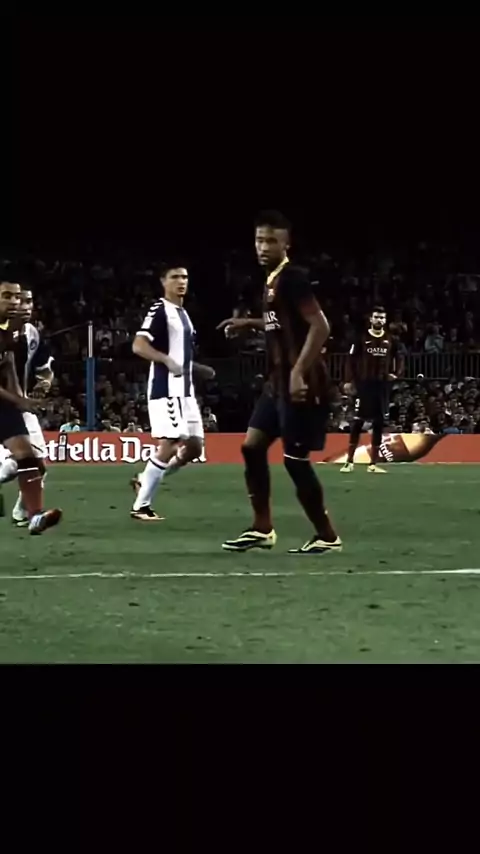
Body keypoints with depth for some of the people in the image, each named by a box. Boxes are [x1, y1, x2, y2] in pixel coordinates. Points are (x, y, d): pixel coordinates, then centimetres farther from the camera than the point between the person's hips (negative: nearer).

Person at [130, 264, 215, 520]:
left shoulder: (183, 314, 19)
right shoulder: (159, 310, -10)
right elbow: (138, 346, -20)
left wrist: (198, 368, 20)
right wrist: (167, 361, -30)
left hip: (184, 390, 9)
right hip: (166, 389, -9)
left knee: (194, 446, 8)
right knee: (169, 445, -13)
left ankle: (144, 480, 19)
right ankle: (141, 506, -7)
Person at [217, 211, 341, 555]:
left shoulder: (293, 278, -15)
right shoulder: (273, 280, 14)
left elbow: (320, 326, -23)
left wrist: (299, 373, -28)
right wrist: (249, 323, 27)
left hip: (301, 384, -10)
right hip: (279, 382, 10)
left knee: (295, 459, -5)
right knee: (252, 446, 11)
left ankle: (327, 536, 6)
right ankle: (263, 528, 18)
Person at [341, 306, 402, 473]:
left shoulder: (390, 340, 8)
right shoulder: (362, 339, -2)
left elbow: (397, 358, 21)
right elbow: (351, 360, -2)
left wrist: (396, 373, 5)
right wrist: (350, 381, -9)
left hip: (382, 385, 3)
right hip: (364, 384, -3)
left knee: (379, 424, 4)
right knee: (357, 422, -5)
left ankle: (373, 463, 8)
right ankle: (349, 461, 0)